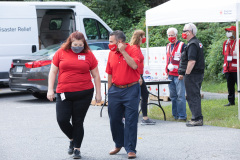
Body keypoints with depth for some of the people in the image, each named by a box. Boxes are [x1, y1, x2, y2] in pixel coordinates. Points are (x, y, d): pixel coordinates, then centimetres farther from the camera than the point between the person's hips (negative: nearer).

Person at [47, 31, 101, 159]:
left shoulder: (88, 55, 3)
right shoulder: (61, 53, 4)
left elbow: (96, 75, 9)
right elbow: (53, 72, 7)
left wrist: (98, 93, 6)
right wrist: (50, 90, 0)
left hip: (84, 94, -1)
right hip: (64, 94, 1)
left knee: (78, 122, 1)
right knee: (62, 120, -7)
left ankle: (77, 148, 13)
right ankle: (72, 139, 22)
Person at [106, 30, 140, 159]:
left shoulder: (133, 51, -7)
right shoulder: (111, 53, 9)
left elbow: (134, 65, -25)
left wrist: (123, 51, -21)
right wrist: (109, 90, 15)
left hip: (131, 90, -5)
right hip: (115, 90, 5)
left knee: (131, 120, -3)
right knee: (114, 119, 9)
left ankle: (130, 149, 2)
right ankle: (119, 144, 28)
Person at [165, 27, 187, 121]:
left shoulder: (182, 45, -4)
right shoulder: (168, 46, 17)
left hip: (179, 75, -7)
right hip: (170, 75, 7)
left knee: (180, 96, -8)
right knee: (173, 96, 9)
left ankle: (182, 116, -5)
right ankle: (175, 115, 16)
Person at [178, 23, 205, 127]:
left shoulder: (192, 44, -17)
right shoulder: (198, 43, 16)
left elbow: (192, 61, -25)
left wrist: (187, 73, -18)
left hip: (192, 75, -10)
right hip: (199, 74, 10)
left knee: (193, 97, -6)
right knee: (195, 96, 15)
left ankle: (197, 119, -5)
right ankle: (197, 118, 20)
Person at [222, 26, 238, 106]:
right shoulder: (226, 43, 16)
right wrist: (224, 66, 17)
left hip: (236, 69, -6)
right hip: (228, 69, 6)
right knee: (230, 86, 10)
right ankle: (231, 101, 16)